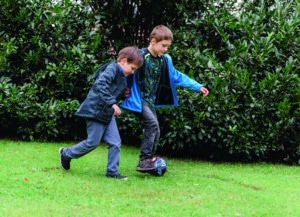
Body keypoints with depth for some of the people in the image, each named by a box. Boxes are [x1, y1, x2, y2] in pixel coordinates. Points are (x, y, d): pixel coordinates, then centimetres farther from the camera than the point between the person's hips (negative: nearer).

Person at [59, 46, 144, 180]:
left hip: (107, 113, 9)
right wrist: (112, 103, -30)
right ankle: (66, 154, 20)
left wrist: (123, 95, 4)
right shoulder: (112, 68, -13)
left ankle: (112, 171, 10)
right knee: (93, 142, 0)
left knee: (115, 143, 2)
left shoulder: (122, 76, 16)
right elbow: (101, 84, -28)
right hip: (95, 109, -9)